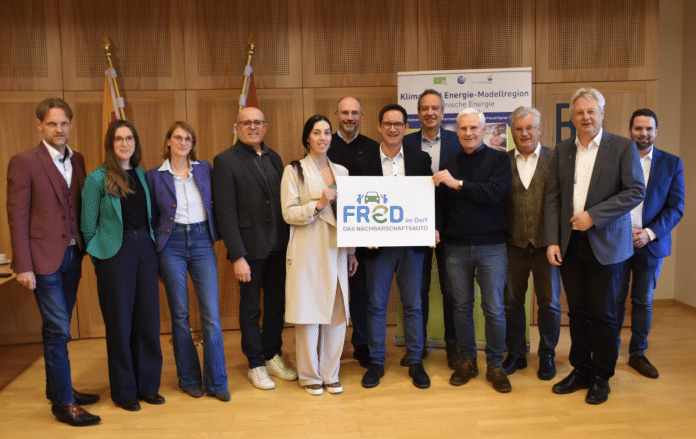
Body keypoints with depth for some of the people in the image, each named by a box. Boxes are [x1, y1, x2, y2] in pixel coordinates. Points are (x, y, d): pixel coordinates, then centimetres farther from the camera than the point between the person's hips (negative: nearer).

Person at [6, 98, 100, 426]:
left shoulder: (77, 160, 10)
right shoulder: (24, 162, -7)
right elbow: (17, 217, -10)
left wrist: (85, 247, 5)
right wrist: (23, 266, -13)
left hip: (73, 254, 6)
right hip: (45, 257, -5)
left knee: (58, 329, 16)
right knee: (57, 330, -3)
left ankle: (57, 388, 30)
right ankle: (63, 403, 7)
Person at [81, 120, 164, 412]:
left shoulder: (142, 175, 9)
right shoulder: (97, 178, -5)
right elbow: (88, 224, -2)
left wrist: (150, 241, 5)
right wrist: (100, 256, 1)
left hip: (145, 249, 4)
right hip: (115, 254, -4)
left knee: (148, 318, 8)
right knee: (119, 321, 4)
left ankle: (147, 385, 22)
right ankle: (124, 391, 19)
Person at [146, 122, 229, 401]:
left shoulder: (205, 169, 7)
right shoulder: (155, 176, 4)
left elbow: (215, 205, 13)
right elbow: (152, 218, 7)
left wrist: (215, 235, 3)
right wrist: (153, 255, 4)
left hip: (202, 242, 1)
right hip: (171, 245, -1)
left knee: (211, 314, -4)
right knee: (180, 314, 6)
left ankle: (216, 382, 8)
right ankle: (189, 379, 21)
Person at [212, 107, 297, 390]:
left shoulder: (274, 158, 10)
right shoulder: (225, 161, -7)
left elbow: (282, 201, 11)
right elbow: (225, 213, -12)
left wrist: (288, 240, 3)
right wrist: (237, 256, -16)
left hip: (278, 246, 5)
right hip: (250, 247, -5)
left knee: (277, 304, 14)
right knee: (251, 309, 8)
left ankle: (273, 356, 32)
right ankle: (256, 366, 24)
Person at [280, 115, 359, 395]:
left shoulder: (341, 171, 14)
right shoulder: (294, 171, 1)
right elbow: (288, 213, -6)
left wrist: (352, 252, 14)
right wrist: (318, 205, -19)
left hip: (336, 251, 4)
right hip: (308, 252, -4)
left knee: (337, 313, 5)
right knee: (308, 313, 0)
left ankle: (330, 374, 20)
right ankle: (309, 375, 16)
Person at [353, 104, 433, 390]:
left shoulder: (421, 159, 5)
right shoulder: (364, 163, 2)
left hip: (412, 243, 1)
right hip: (378, 244, 0)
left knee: (413, 304, 8)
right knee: (376, 304, 7)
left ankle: (415, 363, 21)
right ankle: (376, 362, 21)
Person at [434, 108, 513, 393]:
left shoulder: (498, 159, 1)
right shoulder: (449, 165, 10)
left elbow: (495, 192, -16)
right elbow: (440, 203, 11)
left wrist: (458, 184, -18)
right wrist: (435, 228, -6)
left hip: (491, 246, -3)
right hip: (456, 247, 3)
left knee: (494, 308, 1)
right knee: (462, 307, 10)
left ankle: (495, 365, 16)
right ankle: (467, 362, 23)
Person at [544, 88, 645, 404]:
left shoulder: (623, 147, -2)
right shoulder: (561, 151, 9)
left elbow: (636, 191, -9)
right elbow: (552, 197, 6)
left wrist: (594, 215, -17)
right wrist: (552, 240, -2)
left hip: (605, 244, -3)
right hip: (570, 244, 3)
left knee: (603, 313, 4)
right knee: (577, 311, 11)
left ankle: (601, 377, 19)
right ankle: (581, 371, 25)